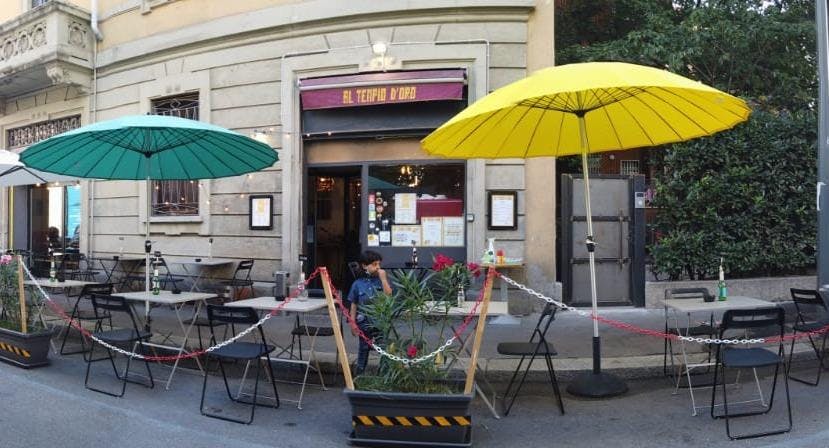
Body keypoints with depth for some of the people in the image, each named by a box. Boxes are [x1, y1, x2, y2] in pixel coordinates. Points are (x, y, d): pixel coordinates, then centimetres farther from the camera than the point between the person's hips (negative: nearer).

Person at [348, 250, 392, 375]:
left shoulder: (382, 280, -2)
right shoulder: (358, 284, -3)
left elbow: (389, 295, -16)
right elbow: (354, 305, 3)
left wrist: (383, 278, -19)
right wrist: (353, 323, 1)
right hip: (364, 322, 0)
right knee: (364, 348, 13)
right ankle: (359, 373, 27)